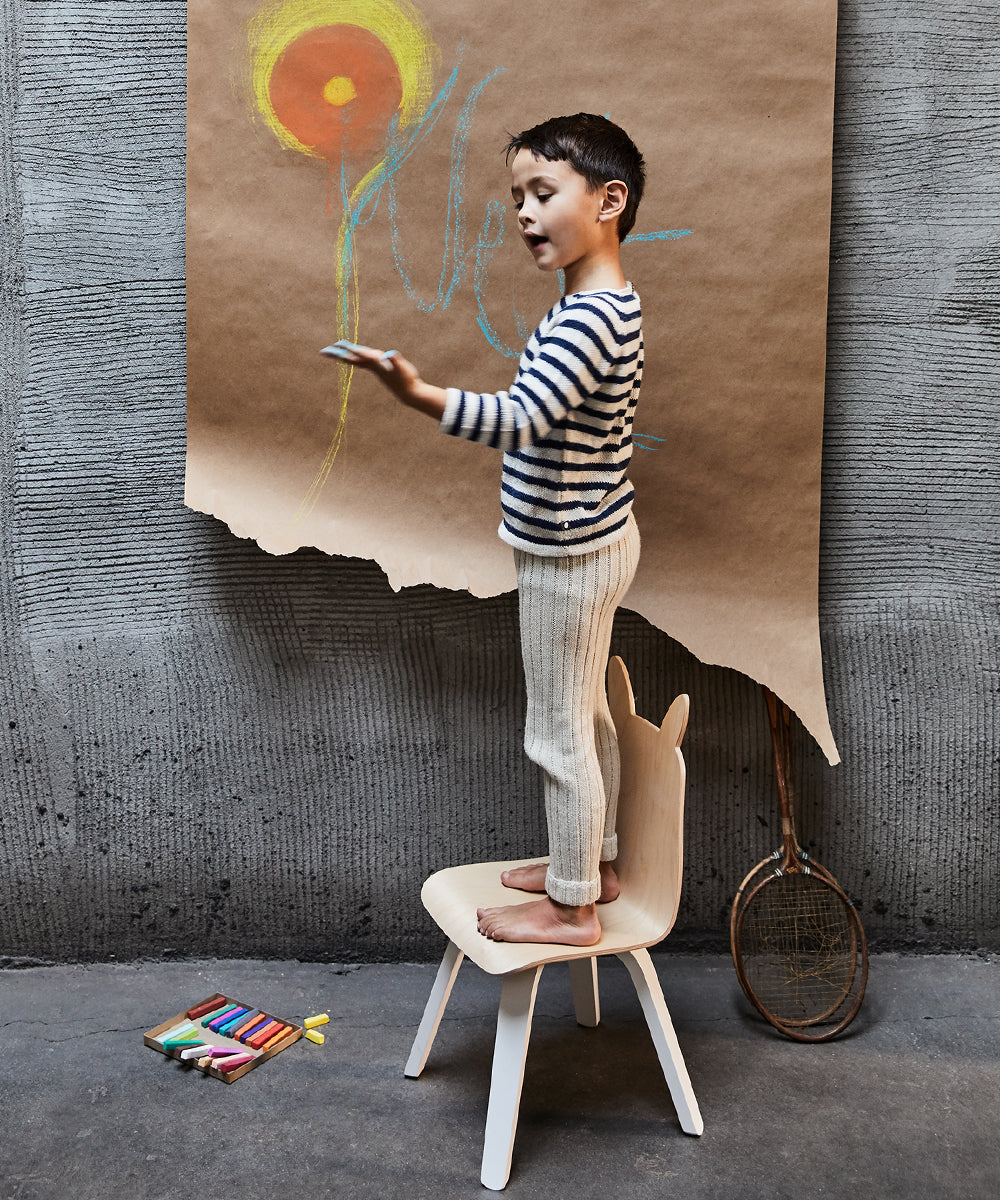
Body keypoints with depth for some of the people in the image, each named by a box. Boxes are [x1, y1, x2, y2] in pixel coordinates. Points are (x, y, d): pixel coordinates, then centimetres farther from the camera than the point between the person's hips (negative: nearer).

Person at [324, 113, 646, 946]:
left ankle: (572, 907, 19)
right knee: (585, 717, 21)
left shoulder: (589, 317, -25)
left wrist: (418, 393, -55)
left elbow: (519, 419, -41)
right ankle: (592, 864, 38)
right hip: (595, 540, 10)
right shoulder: (604, 306, 9)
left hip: (568, 558, -10)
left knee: (558, 735, 3)